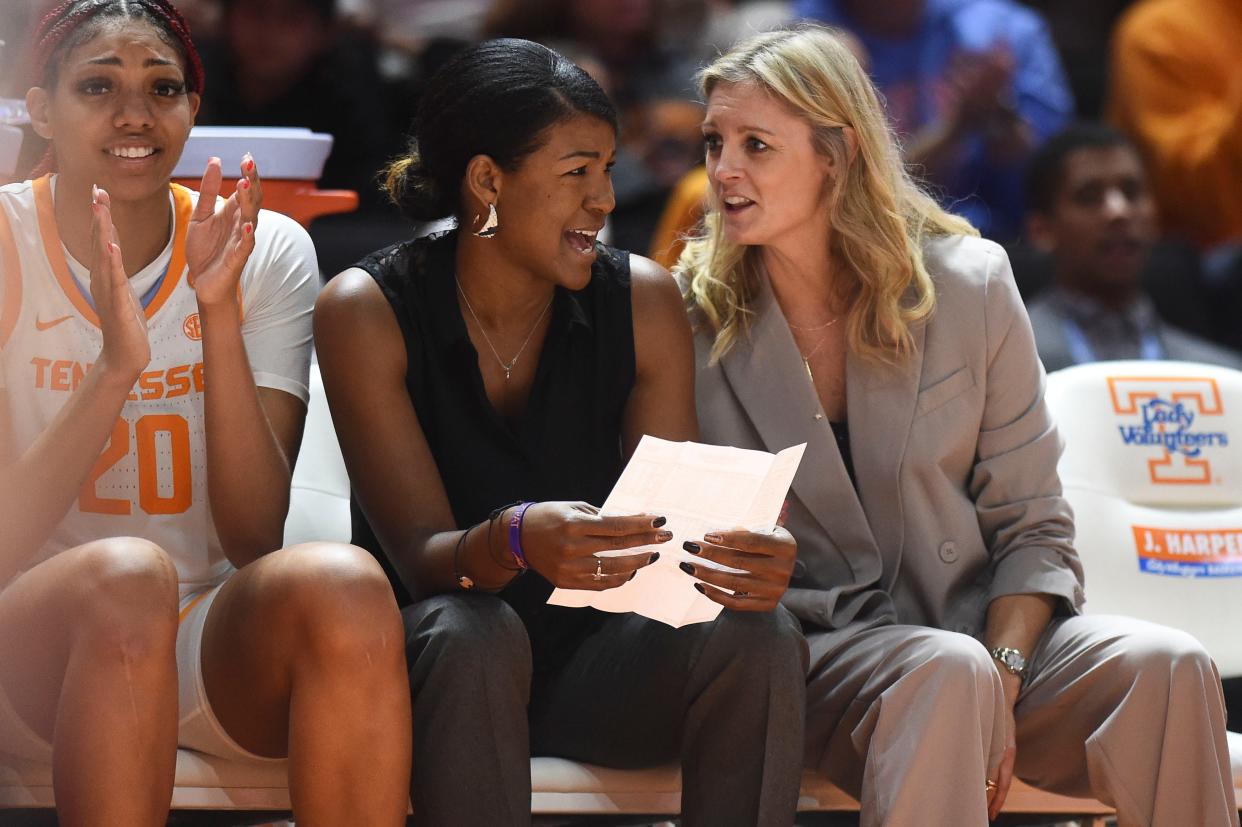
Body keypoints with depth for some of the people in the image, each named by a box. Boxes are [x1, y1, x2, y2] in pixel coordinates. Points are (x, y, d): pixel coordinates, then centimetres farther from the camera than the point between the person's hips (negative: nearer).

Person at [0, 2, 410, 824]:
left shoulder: (267, 254, 3)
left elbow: (255, 537, -6)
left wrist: (219, 317, -17)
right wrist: (115, 368, -23)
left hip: (217, 653, 2)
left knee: (341, 584, -32)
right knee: (127, 575, -37)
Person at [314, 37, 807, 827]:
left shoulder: (643, 300, -3)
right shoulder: (366, 310, -12)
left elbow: (674, 523, -6)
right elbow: (419, 554, -18)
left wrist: (748, 555, -31)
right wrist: (514, 541, -42)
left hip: (594, 655, 3)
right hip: (430, 668, -3)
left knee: (758, 634, -26)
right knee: (471, 634, -37)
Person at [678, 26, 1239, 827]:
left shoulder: (969, 285, 2)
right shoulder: (693, 321, -1)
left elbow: (1032, 528, 5)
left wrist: (1001, 680, -14)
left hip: (984, 627, 3)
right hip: (805, 655, -2)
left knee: (1167, 669, -25)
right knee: (947, 671, -36)